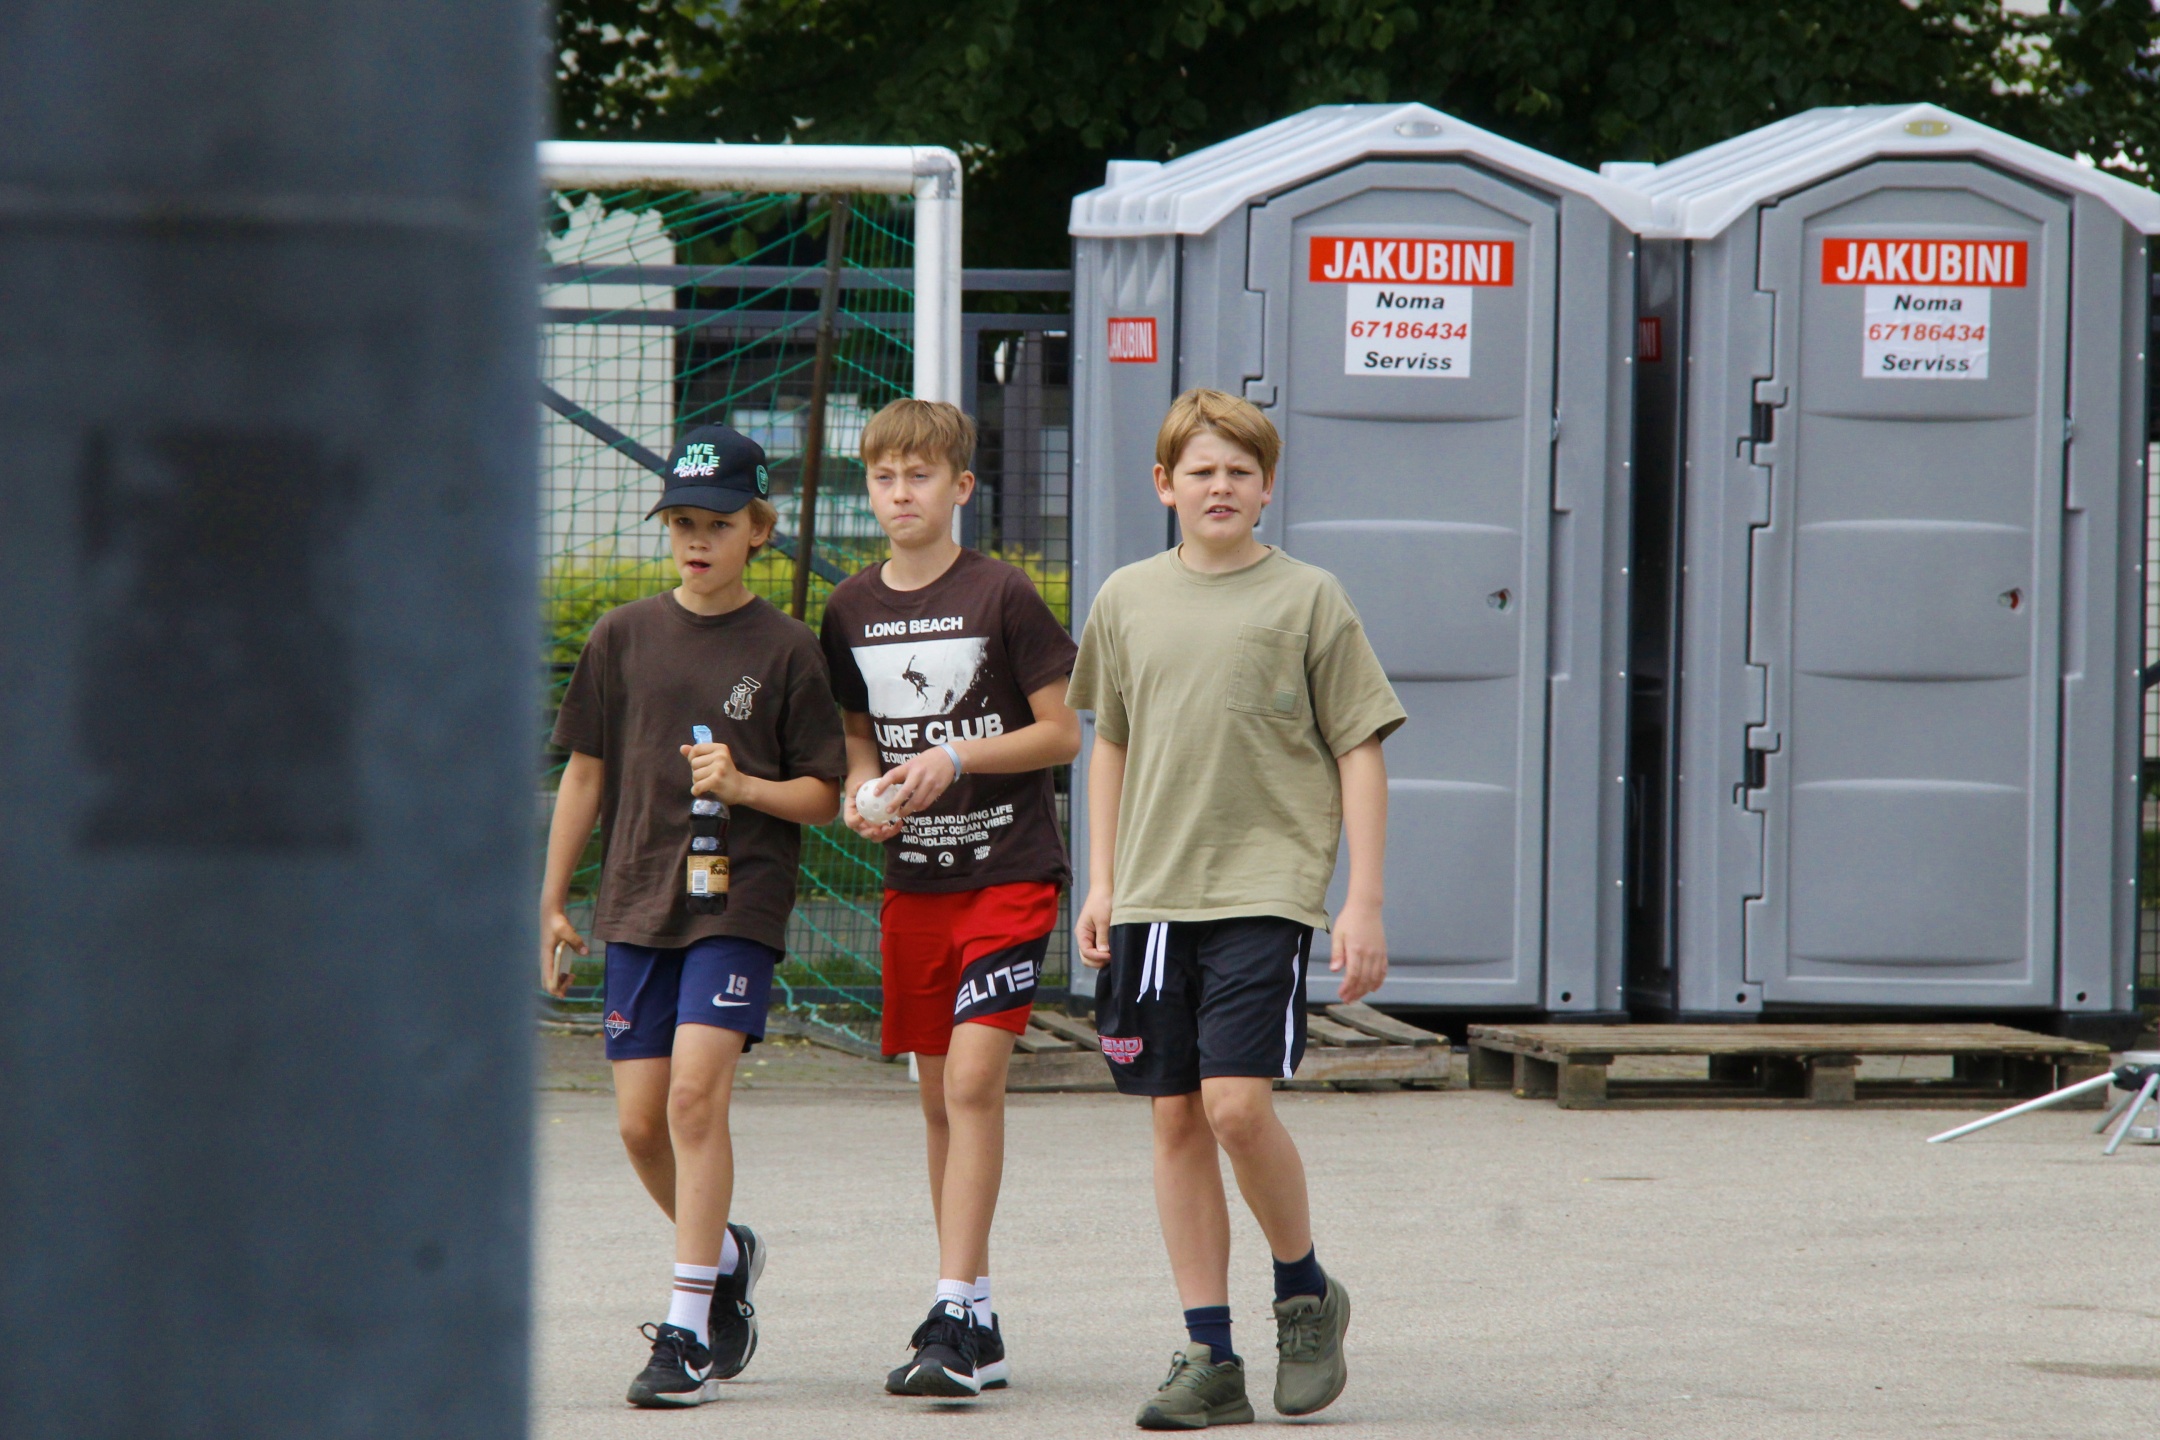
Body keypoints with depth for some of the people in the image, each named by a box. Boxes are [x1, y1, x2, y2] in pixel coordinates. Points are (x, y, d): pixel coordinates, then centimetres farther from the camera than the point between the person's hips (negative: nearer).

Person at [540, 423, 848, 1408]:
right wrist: (551, 904, 12)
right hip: (638, 905, 4)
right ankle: (725, 1254, 33)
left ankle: (688, 1331, -15)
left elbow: (823, 796, 2)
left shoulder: (786, 650, -1)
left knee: (696, 1093, -17)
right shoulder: (623, 639, 8)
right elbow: (585, 774, 13)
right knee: (642, 1123, 4)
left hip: (738, 901, -4)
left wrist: (744, 785, -16)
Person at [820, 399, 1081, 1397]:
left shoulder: (1000, 595, -7)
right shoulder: (851, 609, 8)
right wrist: (862, 788, -2)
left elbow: (1062, 733, -5)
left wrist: (956, 758, -17)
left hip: (1008, 872, -6)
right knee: (939, 1093, 8)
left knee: (974, 1079, -15)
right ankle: (976, 1331, 15)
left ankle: (953, 1315, -18)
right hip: (912, 879, 6)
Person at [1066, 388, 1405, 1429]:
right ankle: (1209, 1360, 8)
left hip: (1267, 888, -4)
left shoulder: (1308, 600, -1)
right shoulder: (1127, 600, 10)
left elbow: (1360, 751, 0)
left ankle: (1307, 1295, 8)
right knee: (1176, 1119, 3)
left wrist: (1365, 904, -5)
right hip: (1153, 899, 4)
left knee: (1237, 1103, -17)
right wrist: (1100, 885, 15)